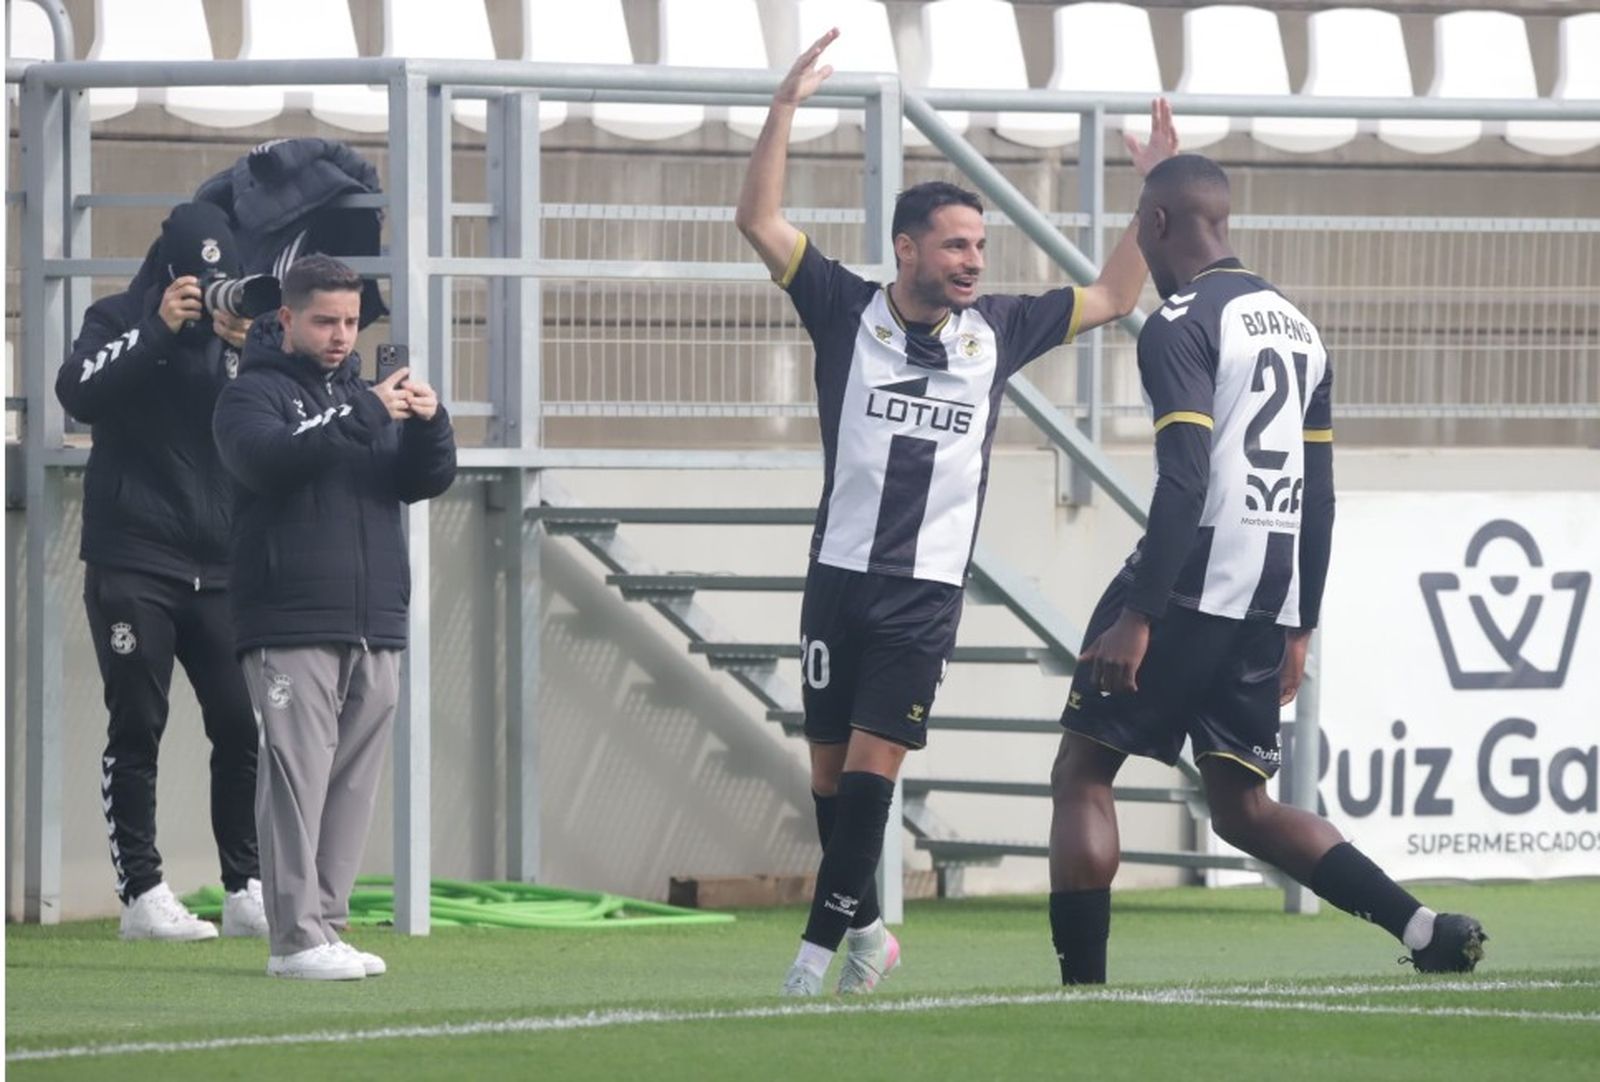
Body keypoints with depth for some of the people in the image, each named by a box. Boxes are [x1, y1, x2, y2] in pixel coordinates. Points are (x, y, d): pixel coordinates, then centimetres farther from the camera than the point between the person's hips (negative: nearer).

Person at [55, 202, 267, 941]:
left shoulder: (240, 325, 10)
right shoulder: (119, 320, 2)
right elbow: (78, 394, -16)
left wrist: (250, 354, -16)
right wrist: (158, 332, -22)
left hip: (220, 565, 3)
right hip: (132, 560, -3)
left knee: (243, 725, -3)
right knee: (137, 727, -3)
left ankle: (247, 892, 2)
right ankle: (142, 894, -3)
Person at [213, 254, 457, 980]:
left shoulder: (365, 397, 21)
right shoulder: (253, 394, 3)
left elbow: (427, 482, 10)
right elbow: (268, 458, -18)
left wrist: (429, 425, -11)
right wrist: (364, 420, -25)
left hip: (375, 631, 6)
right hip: (291, 629, -6)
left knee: (353, 784, 4)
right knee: (297, 779, -11)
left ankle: (328, 926, 8)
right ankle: (296, 937, -13)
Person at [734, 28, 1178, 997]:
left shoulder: (997, 331, 8)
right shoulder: (847, 312, 1)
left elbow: (1114, 297, 16)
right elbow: (759, 221, -6)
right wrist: (785, 108, -14)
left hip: (926, 591, 0)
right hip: (840, 575, 0)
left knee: (871, 763, -10)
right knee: (831, 766, 6)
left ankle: (823, 940, -8)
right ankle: (865, 927, 23)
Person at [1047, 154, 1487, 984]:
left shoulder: (1179, 326, -8)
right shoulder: (1297, 328, 17)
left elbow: (1184, 482, -18)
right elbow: (1319, 500, 19)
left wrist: (1139, 616, -20)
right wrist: (1297, 630, 23)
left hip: (1190, 584, -8)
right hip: (1268, 601, 8)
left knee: (1082, 775, 3)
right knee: (1242, 807, 14)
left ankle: (1082, 989, -4)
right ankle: (1427, 929, 0)